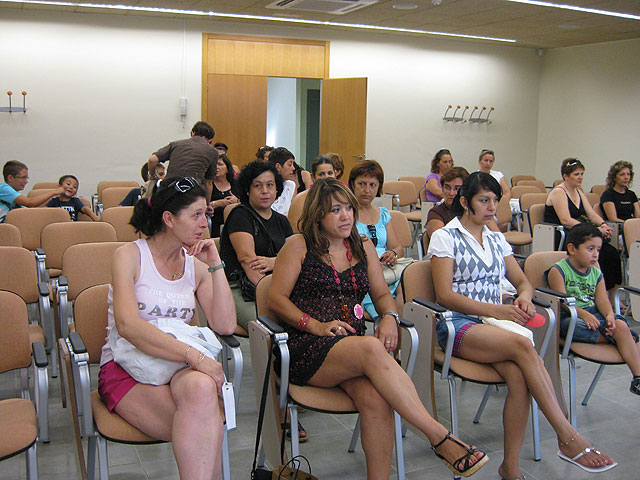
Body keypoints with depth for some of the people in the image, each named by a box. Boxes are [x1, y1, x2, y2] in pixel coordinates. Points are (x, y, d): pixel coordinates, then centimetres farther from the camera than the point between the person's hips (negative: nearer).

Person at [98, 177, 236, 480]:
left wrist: (215, 265, -5)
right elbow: (128, 325, -21)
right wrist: (194, 355, -30)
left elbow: (225, 326, -2)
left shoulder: (195, 265, 11)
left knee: (201, 386, -36)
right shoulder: (131, 255, -3)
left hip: (179, 369, 4)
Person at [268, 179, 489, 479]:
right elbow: (276, 299, 0)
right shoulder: (298, 246, 6)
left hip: (354, 346, 4)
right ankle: (440, 438, -33)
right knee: (371, 349, -35)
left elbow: (382, 294, 22)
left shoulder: (363, 247, 19)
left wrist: (389, 317, -2)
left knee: (375, 396, -32)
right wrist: (316, 325, -13)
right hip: (305, 348, -4)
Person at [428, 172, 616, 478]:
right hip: (458, 325, -5)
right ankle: (569, 438, -30)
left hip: (494, 323, 5)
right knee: (523, 345, -33)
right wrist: (496, 310, -16)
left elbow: (523, 282, 21)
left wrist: (524, 297, -5)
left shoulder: (497, 240, 20)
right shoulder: (445, 237, 2)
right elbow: (444, 296, -7)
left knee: (518, 376, -28)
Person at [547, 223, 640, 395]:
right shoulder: (558, 270, -3)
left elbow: (602, 299, 3)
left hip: (594, 314, 4)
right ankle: (620, 337, -15)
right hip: (569, 317, -4)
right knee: (575, 326, -38)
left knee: (621, 325, -22)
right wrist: (583, 314, -28)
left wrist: (609, 315, -19)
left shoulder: (596, 273, 16)